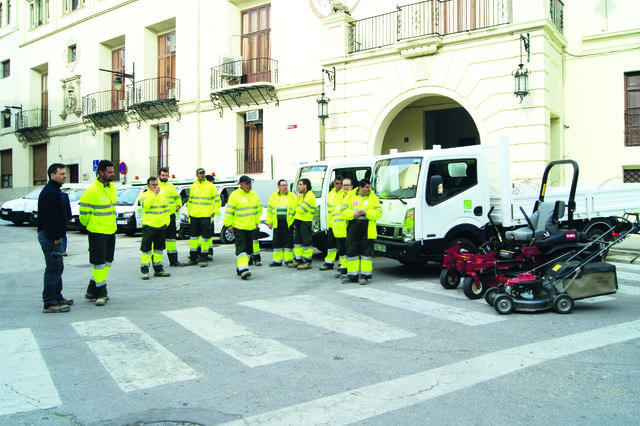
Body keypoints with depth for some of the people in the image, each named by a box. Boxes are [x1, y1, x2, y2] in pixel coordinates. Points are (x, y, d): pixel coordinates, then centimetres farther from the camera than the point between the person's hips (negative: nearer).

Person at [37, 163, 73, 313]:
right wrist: (55, 236, -22)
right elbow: (49, 217, -23)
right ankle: (50, 304, -3)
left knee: (57, 268, 18)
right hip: (50, 237, -11)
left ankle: (57, 297, 29)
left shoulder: (54, 191, 18)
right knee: (53, 269, -7)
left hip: (53, 236, 11)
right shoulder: (50, 193, -16)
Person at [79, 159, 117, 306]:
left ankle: (92, 291, 24)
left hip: (111, 232, 8)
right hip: (97, 233, -8)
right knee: (99, 263, -3)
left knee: (107, 262, 12)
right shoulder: (91, 191, -16)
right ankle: (101, 293, 7)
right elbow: (84, 212, -10)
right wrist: (89, 225, 3)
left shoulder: (112, 188, 9)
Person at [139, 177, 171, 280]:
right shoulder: (144, 195, -2)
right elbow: (146, 204, -23)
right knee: (146, 248, -3)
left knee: (159, 248, 11)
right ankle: (144, 269, 3)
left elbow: (166, 209, 19)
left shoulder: (162, 195, 14)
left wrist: (166, 221, 9)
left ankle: (158, 269, 19)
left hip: (161, 226, 5)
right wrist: (154, 193, -20)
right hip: (148, 226, -5)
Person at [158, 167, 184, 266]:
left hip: (171, 215, 6)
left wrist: (178, 205, 10)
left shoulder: (171, 186, 16)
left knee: (171, 238, 11)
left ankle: (173, 260, 18)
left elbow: (177, 197, 27)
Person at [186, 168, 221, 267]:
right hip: (194, 216, 4)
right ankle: (193, 258, 18)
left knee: (205, 236, -3)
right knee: (193, 236, 8)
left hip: (206, 216, -4)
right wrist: (189, 212, 13)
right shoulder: (193, 186, 11)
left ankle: (204, 259, 4)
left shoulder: (210, 186, -1)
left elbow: (218, 200, 3)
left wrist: (214, 211, -5)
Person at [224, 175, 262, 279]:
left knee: (248, 247, 9)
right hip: (238, 227, -6)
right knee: (241, 247, -12)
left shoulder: (254, 194, 10)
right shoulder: (235, 195, -8)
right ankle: (242, 269, -17)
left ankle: (240, 267, 22)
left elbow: (258, 209, 21)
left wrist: (256, 222, 16)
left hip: (250, 227, 6)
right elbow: (229, 211, -7)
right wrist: (229, 224, -11)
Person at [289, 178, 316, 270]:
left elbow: (301, 209, -18)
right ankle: (298, 260, 18)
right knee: (297, 241, 11)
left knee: (306, 242, -5)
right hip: (298, 221, 10)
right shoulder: (302, 195, 20)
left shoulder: (310, 196, -12)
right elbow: (295, 207, 15)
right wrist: (298, 197, 6)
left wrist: (296, 209, 1)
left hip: (305, 221, -10)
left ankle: (307, 262, -1)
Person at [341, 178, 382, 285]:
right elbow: (344, 211, 4)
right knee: (351, 251, 4)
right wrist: (353, 214, -14)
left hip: (367, 228, -2)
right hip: (353, 227, 2)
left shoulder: (373, 198, 7)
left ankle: (365, 276, 7)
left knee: (366, 252, -1)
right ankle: (352, 276, 14)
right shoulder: (350, 197, 10)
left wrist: (366, 212, -14)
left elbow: (378, 213, 0)